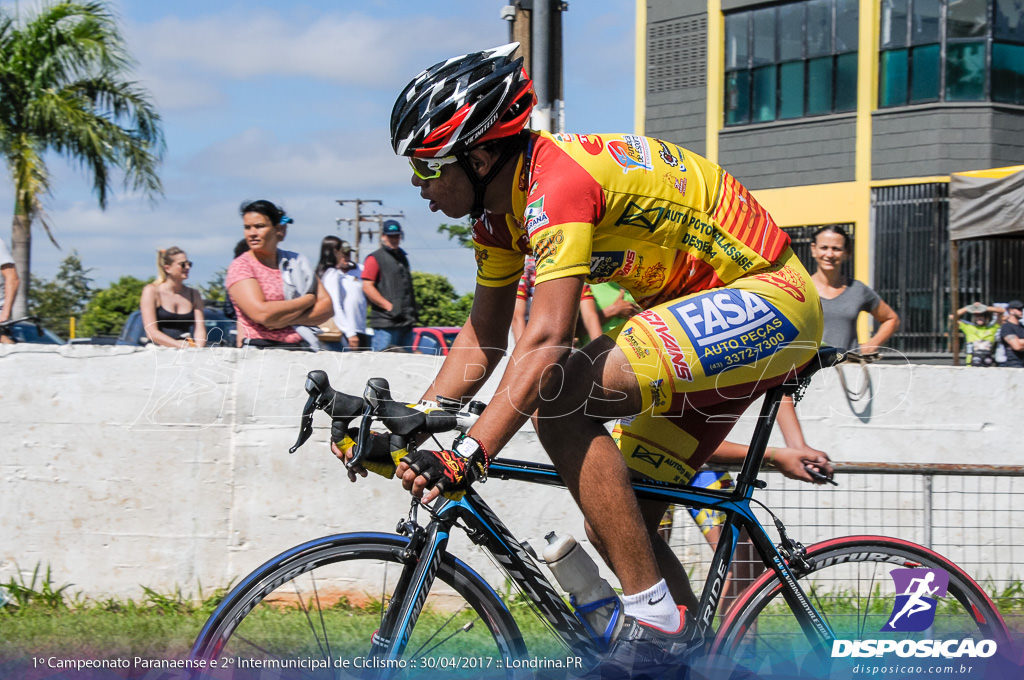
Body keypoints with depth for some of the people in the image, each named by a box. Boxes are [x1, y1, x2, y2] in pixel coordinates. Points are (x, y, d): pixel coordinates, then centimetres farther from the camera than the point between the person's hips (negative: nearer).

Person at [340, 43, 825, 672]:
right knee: (616, 522, 6)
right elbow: (485, 337, 11)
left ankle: (657, 620, -20)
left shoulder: (558, 181, -26)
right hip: (707, 311, 10)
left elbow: (547, 341, -36)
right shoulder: (501, 202, 3)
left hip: (768, 297, -10)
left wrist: (467, 455, -43)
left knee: (558, 399, -25)